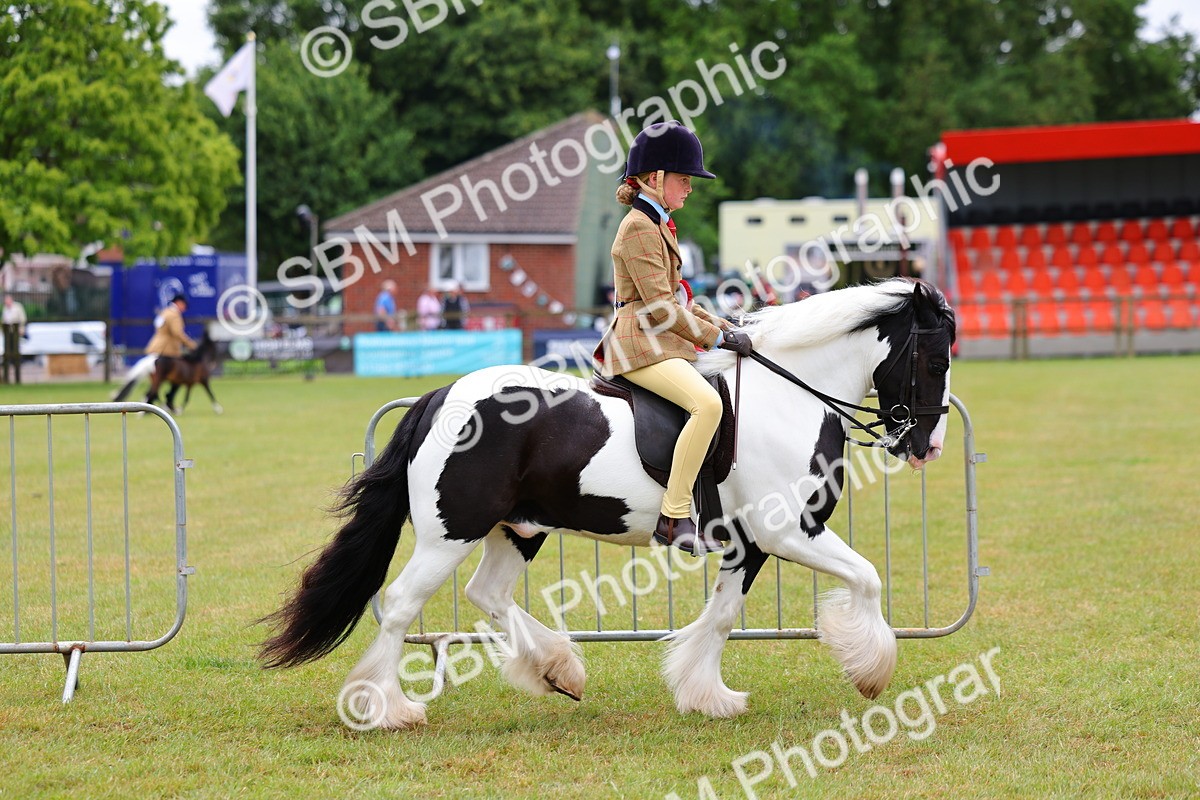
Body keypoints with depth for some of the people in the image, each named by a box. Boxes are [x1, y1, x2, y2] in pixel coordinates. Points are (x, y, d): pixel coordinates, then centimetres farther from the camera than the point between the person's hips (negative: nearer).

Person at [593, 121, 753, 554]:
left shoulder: (657, 225, 20)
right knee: (708, 403, -32)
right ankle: (674, 517, -31)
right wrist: (717, 337, -13)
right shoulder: (639, 228, -12)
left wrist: (720, 325, 13)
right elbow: (659, 306, -18)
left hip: (662, 342, 11)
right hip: (641, 345, -11)